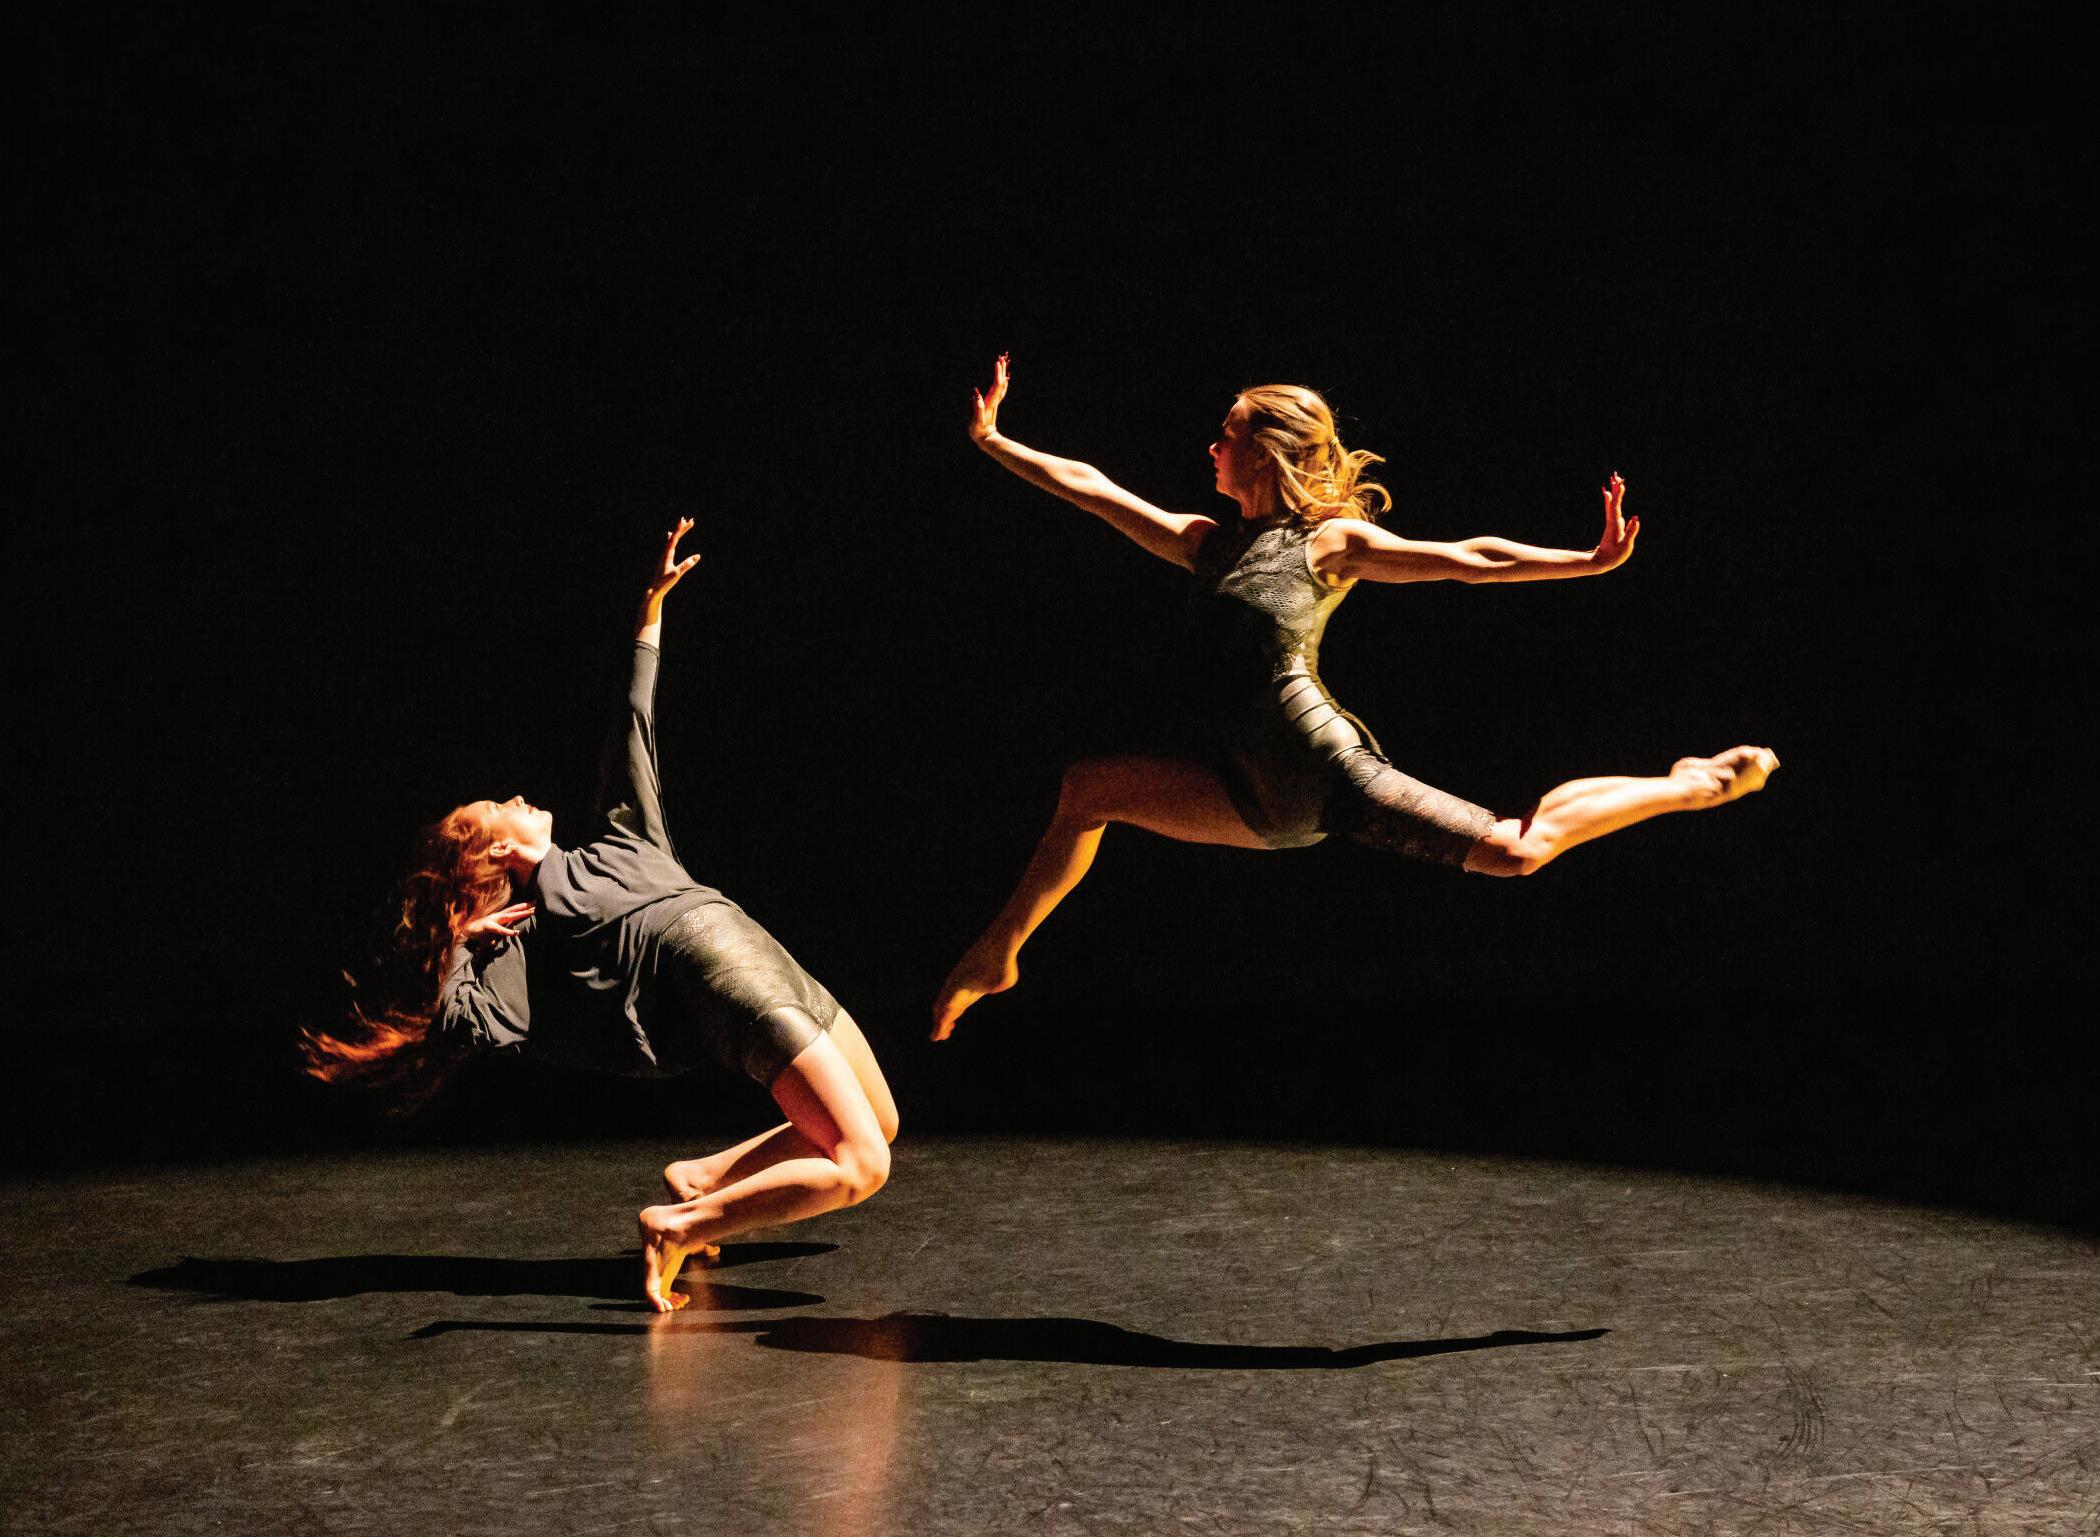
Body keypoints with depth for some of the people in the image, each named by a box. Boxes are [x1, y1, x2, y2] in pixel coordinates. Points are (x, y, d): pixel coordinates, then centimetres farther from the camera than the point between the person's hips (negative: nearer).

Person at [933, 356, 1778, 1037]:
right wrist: (992, 440, 20)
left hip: (1322, 770, -6)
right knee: (1089, 788, 5)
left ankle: (1689, 786, 5)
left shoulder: (1333, 541, -3)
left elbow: (1471, 559, -7)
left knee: (1516, 848, -13)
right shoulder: (1208, 542, 14)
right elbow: (1089, 486, 19)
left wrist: (1590, 562, -16)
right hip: (1258, 794, 6)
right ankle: (998, 953, 17)